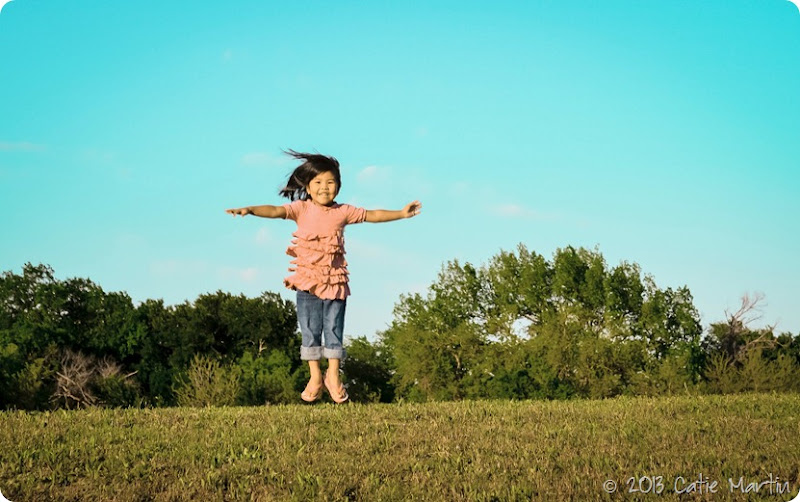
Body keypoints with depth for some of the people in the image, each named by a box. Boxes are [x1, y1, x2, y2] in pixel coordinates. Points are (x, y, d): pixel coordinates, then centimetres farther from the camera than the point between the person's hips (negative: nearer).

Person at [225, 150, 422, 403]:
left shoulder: (343, 212, 3)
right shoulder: (302, 209, -3)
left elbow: (372, 215, 13)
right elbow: (276, 210, -16)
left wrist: (401, 213, 11)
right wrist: (250, 210, -32)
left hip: (335, 282, 1)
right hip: (307, 283, -1)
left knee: (334, 329, 4)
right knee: (310, 331, 5)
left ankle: (333, 376, 16)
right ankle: (315, 377, 15)